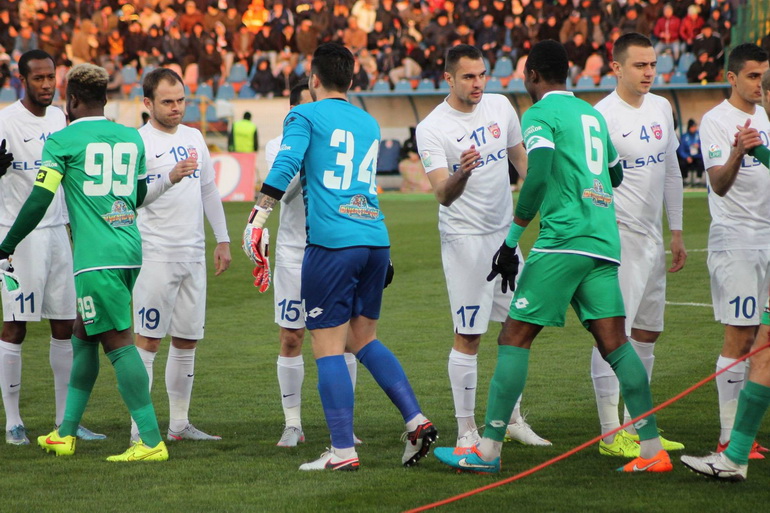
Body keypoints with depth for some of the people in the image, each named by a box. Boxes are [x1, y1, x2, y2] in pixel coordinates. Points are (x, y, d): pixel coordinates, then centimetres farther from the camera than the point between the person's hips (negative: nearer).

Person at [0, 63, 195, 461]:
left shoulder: (62, 141, -4)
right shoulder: (132, 139, 13)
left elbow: (39, 201, -8)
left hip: (96, 257, -7)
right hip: (130, 252, 7)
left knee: (118, 343, -7)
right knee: (83, 337, 18)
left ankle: (152, 441, -11)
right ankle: (66, 433, 24)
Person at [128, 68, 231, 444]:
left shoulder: (193, 138, 14)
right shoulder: (138, 143, -7)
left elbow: (209, 191, 21)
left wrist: (223, 240, 19)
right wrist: (171, 178, -28)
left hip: (194, 254, 7)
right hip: (156, 254, -7)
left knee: (187, 341, 9)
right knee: (148, 340, -7)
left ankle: (179, 424, 17)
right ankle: (139, 428, -5)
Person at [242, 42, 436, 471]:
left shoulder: (305, 116, 2)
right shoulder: (370, 124, 21)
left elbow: (285, 168, -12)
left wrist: (257, 220, -12)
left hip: (332, 242, -6)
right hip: (376, 239, 6)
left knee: (329, 348, -2)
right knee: (364, 339, 18)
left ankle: (343, 451, -4)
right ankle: (417, 422, 7)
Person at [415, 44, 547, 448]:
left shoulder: (500, 106, 3)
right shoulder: (431, 128, -14)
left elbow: (520, 157, 19)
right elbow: (443, 194, -24)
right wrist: (461, 175, -43)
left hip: (506, 231, 6)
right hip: (464, 237, -6)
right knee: (468, 336, -7)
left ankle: (513, 418, 24)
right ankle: (466, 431, 1)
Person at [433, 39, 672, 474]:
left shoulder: (541, 115, -1)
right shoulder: (594, 115, 21)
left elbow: (538, 178, -15)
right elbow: (616, 175, 35)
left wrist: (512, 240, -12)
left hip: (563, 239, -7)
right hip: (604, 242, 7)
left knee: (515, 337, -3)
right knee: (615, 343, 4)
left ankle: (488, 450, -4)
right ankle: (653, 450, -3)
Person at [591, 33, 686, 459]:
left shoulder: (661, 108, 10)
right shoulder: (602, 117, -13)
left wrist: (676, 231, 18)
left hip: (653, 236, 8)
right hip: (619, 237, -8)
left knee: (648, 332, 13)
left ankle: (635, 426, 22)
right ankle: (610, 434, -6)